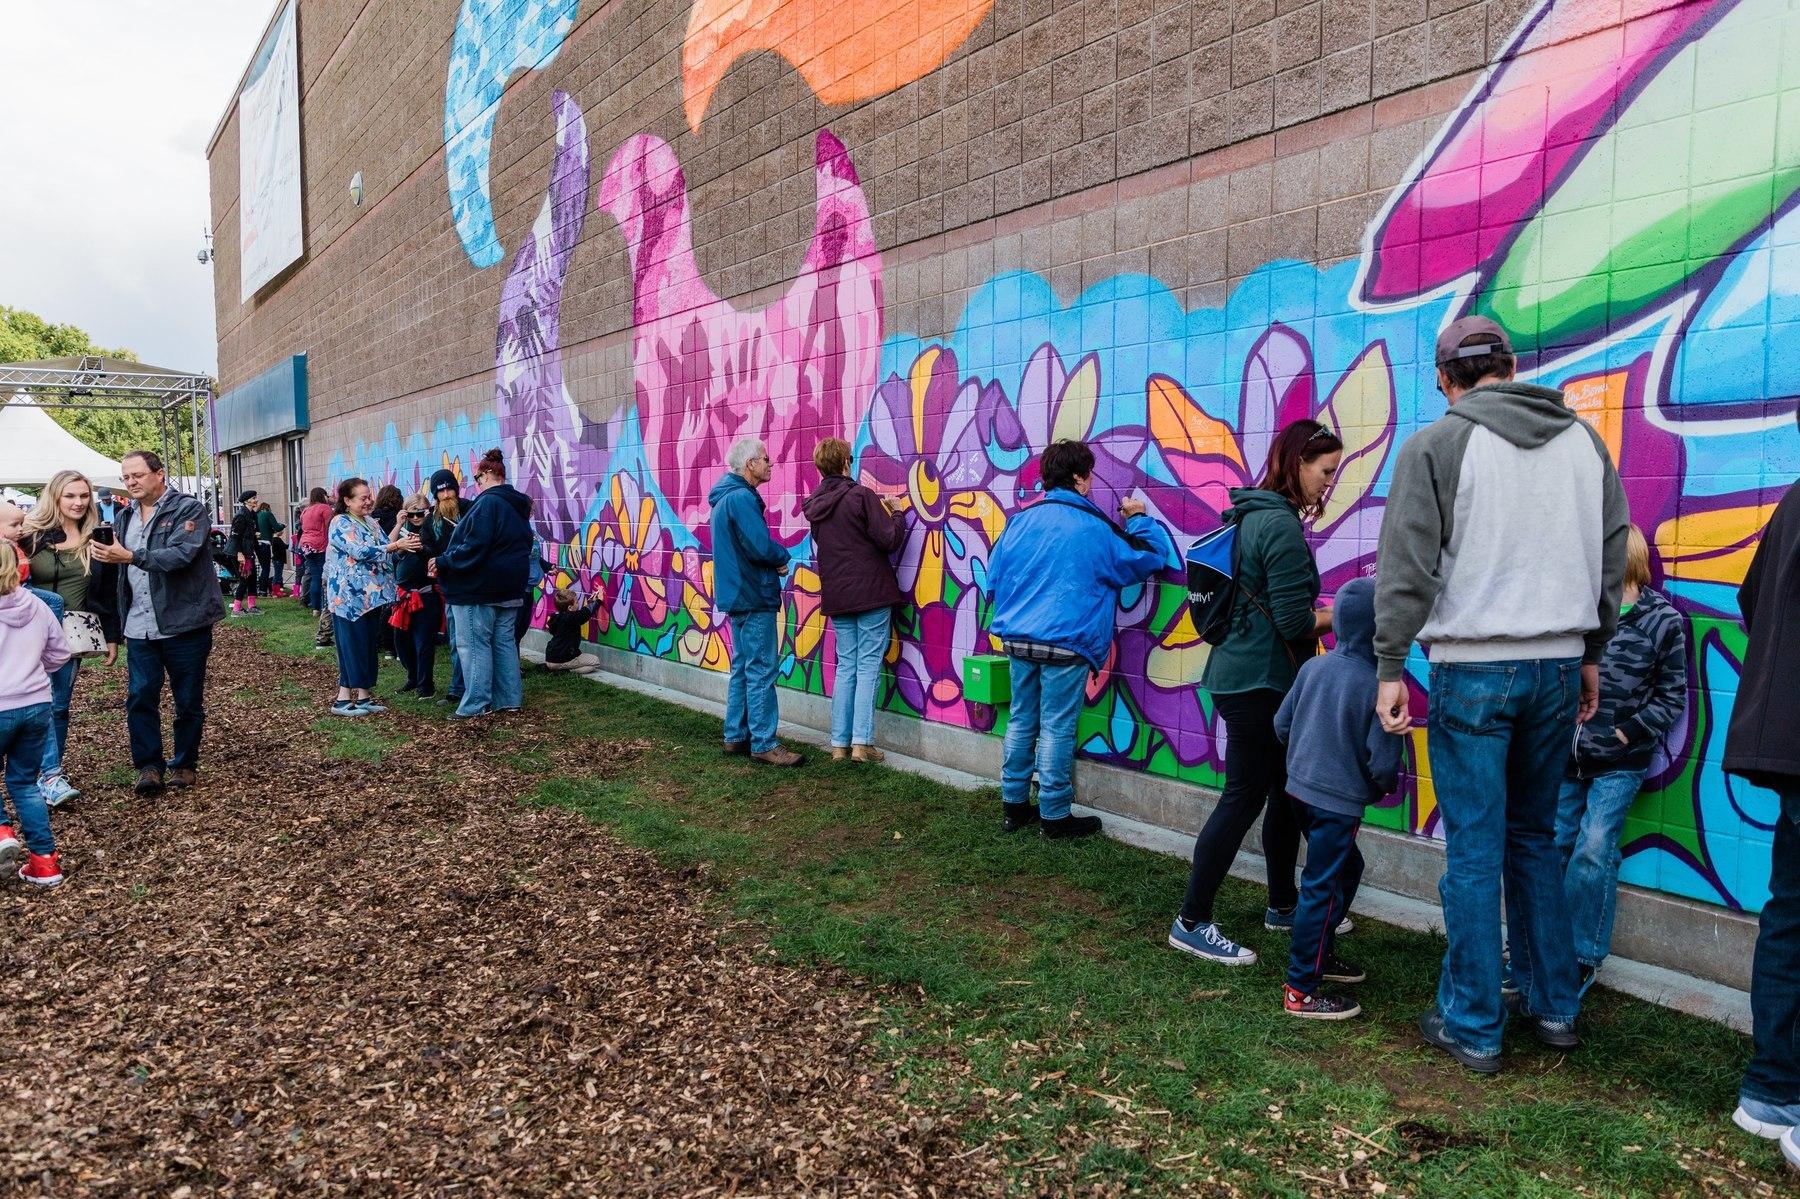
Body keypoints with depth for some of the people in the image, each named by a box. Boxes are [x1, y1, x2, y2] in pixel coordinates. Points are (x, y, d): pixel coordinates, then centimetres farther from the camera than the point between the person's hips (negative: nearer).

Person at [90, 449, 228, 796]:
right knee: (139, 698, 0)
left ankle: (185, 765, 19)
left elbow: (181, 555, -22)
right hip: (139, 627, 5)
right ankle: (148, 766, 9)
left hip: (183, 624, -5)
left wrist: (131, 556, -29)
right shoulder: (125, 517, 13)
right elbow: (118, 568, 19)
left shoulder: (189, 509, -7)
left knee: (188, 700, 6)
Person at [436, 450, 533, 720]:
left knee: (474, 645, -2)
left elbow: (473, 549, -22)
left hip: (478, 588, -9)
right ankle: (510, 698, 16)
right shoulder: (517, 505, 12)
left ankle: (476, 704, 1)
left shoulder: (487, 503, -17)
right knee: (504, 642, 13)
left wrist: (442, 563, -11)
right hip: (509, 588, 9)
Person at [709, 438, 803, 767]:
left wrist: (776, 559, 4)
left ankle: (736, 736, 21)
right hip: (754, 596, -10)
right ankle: (764, 744, -3)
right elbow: (761, 547, -25)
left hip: (737, 594, 10)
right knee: (761, 670, -6)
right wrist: (783, 556, -4)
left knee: (743, 667, 15)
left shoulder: (725, 497, 15)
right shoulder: (742, 498, -17)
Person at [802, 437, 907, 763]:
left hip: (837, 597, 6)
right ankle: (862, 741, -6)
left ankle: (840, 742, 10)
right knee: (868, 667, -1)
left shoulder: (814, 506, 9)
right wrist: (895, 513, 4)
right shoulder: (860, 496, -11)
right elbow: (891, 540, -15)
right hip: (871, 592, -6)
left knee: (846, 666, 11)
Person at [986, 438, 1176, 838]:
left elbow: (994, 579, 11)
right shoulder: (1094, 527, -9)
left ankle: (1014, 805, 23)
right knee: (1057, 729, 2)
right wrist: (1139, 518, 16)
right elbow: (1149, 558, 1)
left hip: (1018, 638, 5)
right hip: (1065, 644, -5)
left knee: (1021, 722, 14)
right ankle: (1053, 815, 10)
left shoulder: (1020, 520, 4)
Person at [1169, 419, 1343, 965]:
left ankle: (1283, 905, 32)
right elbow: (1294, 621, -20)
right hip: (1259, 682, -10)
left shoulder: (1253, 515, 12)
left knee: (1284, 792, 18)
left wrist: (1347, 604, 11)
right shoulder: (1281, 524, -18)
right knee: (1243, 798, -3)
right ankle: (1192, 923, 5)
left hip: (1244, 674, 10)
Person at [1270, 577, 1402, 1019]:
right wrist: (1383, 786, 5)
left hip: (1301, 787, 8)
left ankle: (1321, 953, 37)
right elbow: (1384, 759, -17)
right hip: (1340, 800, -7)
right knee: (1322, 889, 1)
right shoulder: (1378, 686, -19)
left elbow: (1282, 725, 7)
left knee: (1347, 867, 25)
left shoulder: (1314, 667, 0)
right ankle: (1301, 991, 8)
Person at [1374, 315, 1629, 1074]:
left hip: (1473, 669, -5)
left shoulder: (1436, 444, -6)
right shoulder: (1584, 440, 10)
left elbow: (1407, 566, -10)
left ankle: (1472, 1027, 10)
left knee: (1474, 850, 1)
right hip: (1558, 665, 5)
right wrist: (1590, 653, 21)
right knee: (1535, 838, 19)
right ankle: (1554, 1007, 27)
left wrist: (1390, 667, -5)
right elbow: (1611, 557, 13)